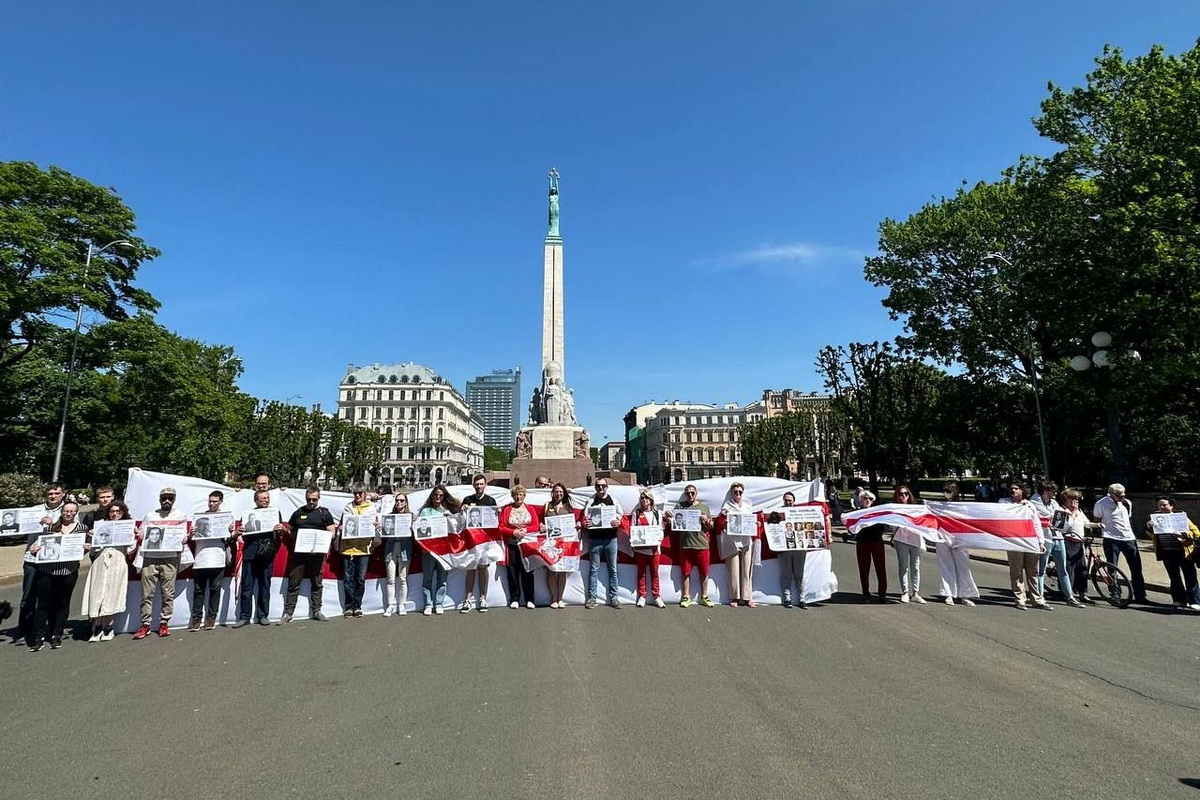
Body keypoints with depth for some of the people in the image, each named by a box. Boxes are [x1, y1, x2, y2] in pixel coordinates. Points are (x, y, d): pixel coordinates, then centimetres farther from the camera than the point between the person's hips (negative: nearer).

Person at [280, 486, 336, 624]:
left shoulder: (324, 513, 6)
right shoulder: (298, 512, 12)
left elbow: (331, 533, 3)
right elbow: (289, 530, 18)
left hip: (317, 553, -1)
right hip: (299, 552, 1)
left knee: (317, 582, 6)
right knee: (293, 583, 1)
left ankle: (316, 611, 16)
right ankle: (288, 613, 8)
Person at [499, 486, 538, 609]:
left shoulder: (529, 509, 10)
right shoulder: (506, 509, 6)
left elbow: (536, 526, 4)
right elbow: (501, 527, 0)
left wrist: (525, 530, -13)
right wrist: (514, 532, -14)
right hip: (512, 544, 0)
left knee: (527, 570, 0)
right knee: (513, 571, 1)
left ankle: (529, 599, 7)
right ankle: (514, 599, 10)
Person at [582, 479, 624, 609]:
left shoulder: (614, 500, 8)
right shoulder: (590, 501, 7)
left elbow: (622, 517, 8)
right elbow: (584, 518, 7)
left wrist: (618, 522, -13)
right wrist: (585, 523, -14)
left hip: (611, 539, 1)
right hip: (594, 539, -1)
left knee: (612, 569, 5)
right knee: (593, 569, 3)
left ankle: (613, 598, 13)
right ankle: (592, 597, 9)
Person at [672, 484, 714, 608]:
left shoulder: (704, 507, 11)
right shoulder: (679, 506, 8)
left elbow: (711, 527, 13)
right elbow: (673, 523, 7)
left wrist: (706, 520, -7)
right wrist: (669, 519, -14)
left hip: (702, 544, 1)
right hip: (685, 545, -1)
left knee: (704, 572, 6)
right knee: (686, 572, 5)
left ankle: (704, 597, 19)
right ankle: (686, 597, 15)